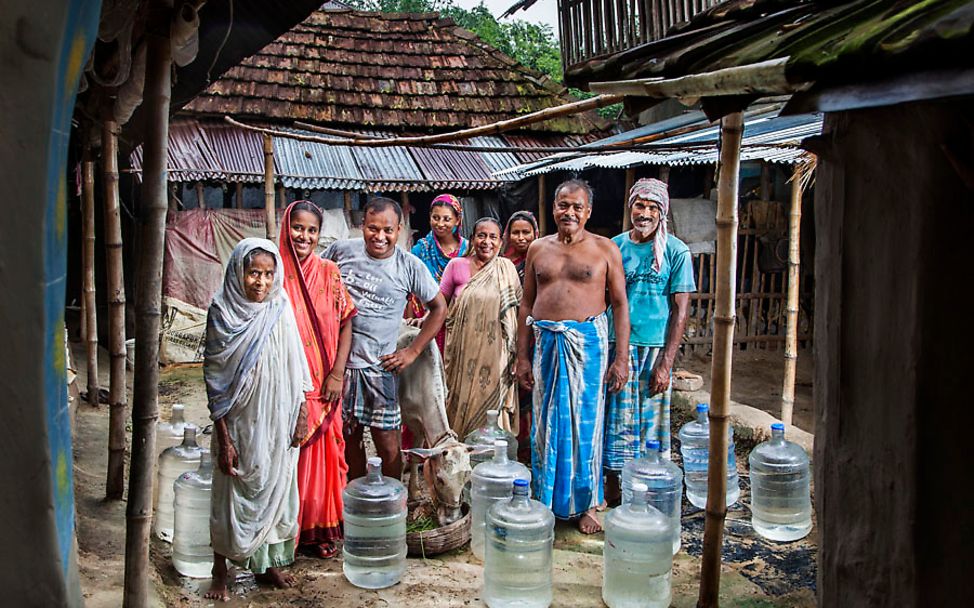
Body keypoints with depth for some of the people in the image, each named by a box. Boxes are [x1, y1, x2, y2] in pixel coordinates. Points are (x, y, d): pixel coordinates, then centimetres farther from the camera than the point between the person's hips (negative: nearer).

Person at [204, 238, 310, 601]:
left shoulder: (281, 311, -1)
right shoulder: (223, 315, -11)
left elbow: (295, 369, 6)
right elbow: (213, 380, -10)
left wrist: (300, 415, 4)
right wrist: (223, 438, -11)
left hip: (278, 422, 3)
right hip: (240, 423, -3)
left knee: (275, 489, 14)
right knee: (233, 495, 7)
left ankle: (267, 563, 31)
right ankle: (220, 571, 24)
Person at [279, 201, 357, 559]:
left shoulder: (329, 273, 4)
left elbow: (345, 323, 4)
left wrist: (337, 374, -5)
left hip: (323, 387, 2)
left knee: (322, 457, 9)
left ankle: (321, 531, 23)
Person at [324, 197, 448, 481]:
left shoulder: (409, 266, -5)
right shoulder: (341, 250, -2)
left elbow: (439, 307, 6)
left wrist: (412, 352, 1)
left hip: (379, 367, -2)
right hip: (337, 362, 2)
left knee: (387, 444, 0)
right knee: (349, 438, 13)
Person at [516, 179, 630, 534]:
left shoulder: (605, 249, 1)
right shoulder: (538, 249, 10)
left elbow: (620, 304, -1)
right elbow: (527, 304, 11)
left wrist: (621, 359, -7)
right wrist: (522, 356, 7)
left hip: (588, 344, -3)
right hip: (547, 344, 3)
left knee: (586, 424, 3)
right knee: (547, 425, 8)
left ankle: (586, 505, 17)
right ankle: (546, 501, 22)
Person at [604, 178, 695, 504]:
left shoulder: (676, 251, -3)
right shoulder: (614, 246, 5)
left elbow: (680, 310, -5)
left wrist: (665, 363, -11)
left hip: (656, 346, -2)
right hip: (618, 345, 2)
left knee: (652, 420, 5)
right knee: (616, 418, 6)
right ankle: (613, 486, 19)